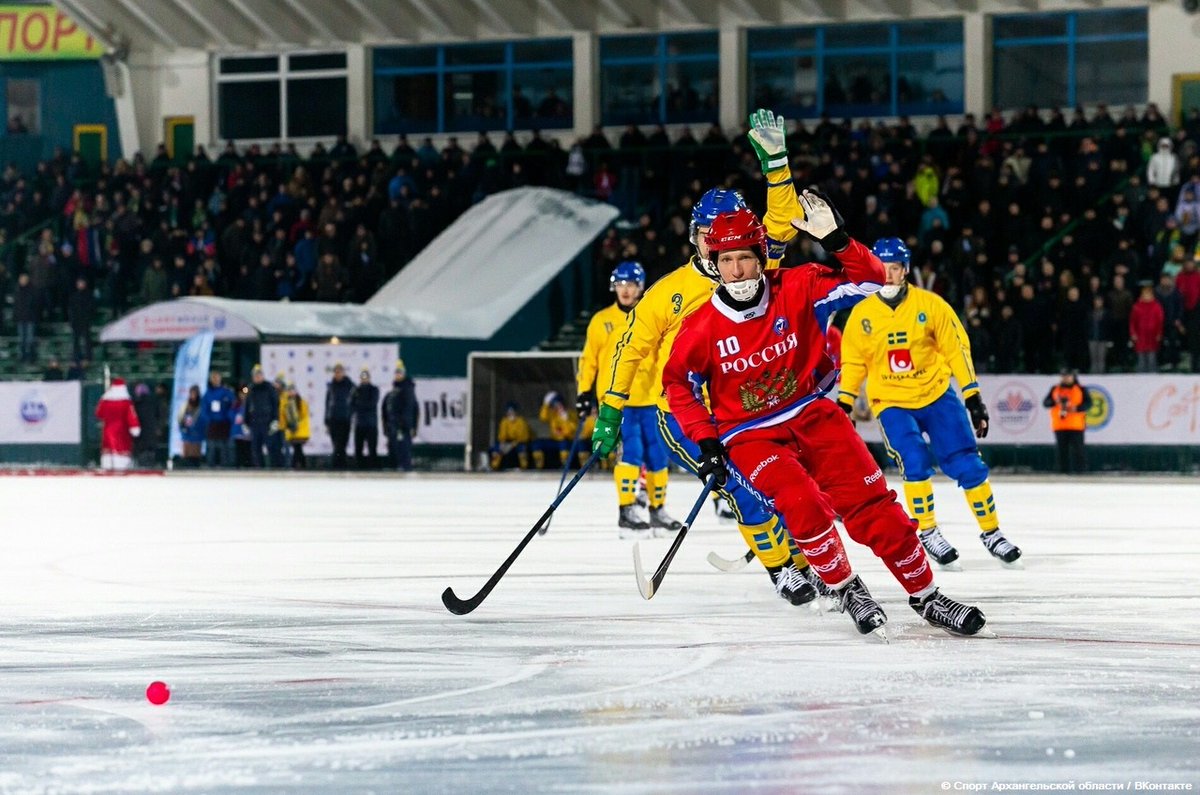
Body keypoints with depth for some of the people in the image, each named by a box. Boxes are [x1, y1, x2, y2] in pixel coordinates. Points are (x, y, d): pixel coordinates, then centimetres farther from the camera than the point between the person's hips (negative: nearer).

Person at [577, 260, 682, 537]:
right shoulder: (601, 321, 5)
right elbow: (589, 359, 9)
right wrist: (585, 392, 2)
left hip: (650, 400, 2)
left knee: (657, 456, 6)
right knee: (630, 450, -17)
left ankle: (658, 510, 22)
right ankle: (627, 512, -15)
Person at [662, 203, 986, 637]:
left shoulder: (797, 289, -11)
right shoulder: (702, 327, -12)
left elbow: (868, 280, -12)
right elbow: (678, 381, 3)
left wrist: (835, 239, -28)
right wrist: (706, 440, -4)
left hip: (810, 412, 2)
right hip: (750, 435, -1)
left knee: (871, 502, -7)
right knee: (803, 503, -26)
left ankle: (925, 596, 5)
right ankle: (847, 591, -6)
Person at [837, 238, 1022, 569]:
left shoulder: (930, 305, -6)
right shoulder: (862, 315, -2)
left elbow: (956, 349, -2)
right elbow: (852, 362, 7)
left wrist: (973, 397, -4)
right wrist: (844, 403, 2)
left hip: (937, 395, 0)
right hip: (891, 402, 0)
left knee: (967, 465, -3)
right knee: (915, 463, -19)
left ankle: (991, 532, 12)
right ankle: (927, 533, -2)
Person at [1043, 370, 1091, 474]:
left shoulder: (1081, 390, 6)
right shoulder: (1055, 389, 14)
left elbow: (1088, 403, -1)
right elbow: (1045, 403, 11)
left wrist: (1076, 408, -17)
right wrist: (1055, 402, -10)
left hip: (1076, 426, -3)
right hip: (1059, 425, 3)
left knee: (1077, 448, -7)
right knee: (1062, 449, 1)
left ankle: (1081, 469, -7)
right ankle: (1064, 471, 5)